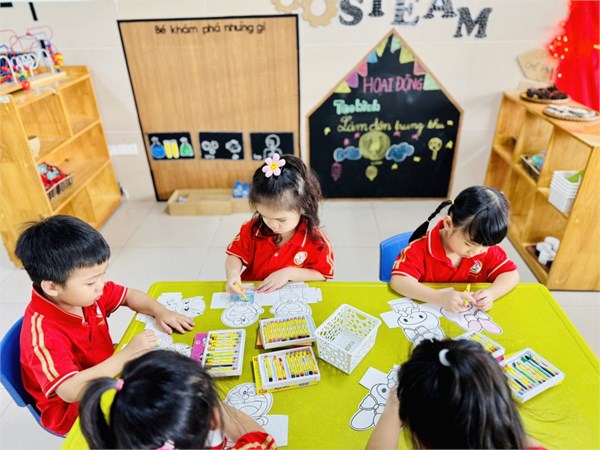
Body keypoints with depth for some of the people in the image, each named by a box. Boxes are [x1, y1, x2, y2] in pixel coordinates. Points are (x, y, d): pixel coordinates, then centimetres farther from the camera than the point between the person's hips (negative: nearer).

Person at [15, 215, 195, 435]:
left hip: (105, 373, 7)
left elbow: (130, 295, 3)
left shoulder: (85, 292, -12)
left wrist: (160, 312, -14)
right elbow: (70, 391, -39)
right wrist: (126, 355, -42)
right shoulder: (43, 332, -33)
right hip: (73, 408, -7)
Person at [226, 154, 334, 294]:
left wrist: (290, 273, -18)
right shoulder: (253, 229, -7)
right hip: (252, 294, 2)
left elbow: (321, 276, -7)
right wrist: (232, 273, -18)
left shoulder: (315, 240, -14)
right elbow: (236, 255, 1)